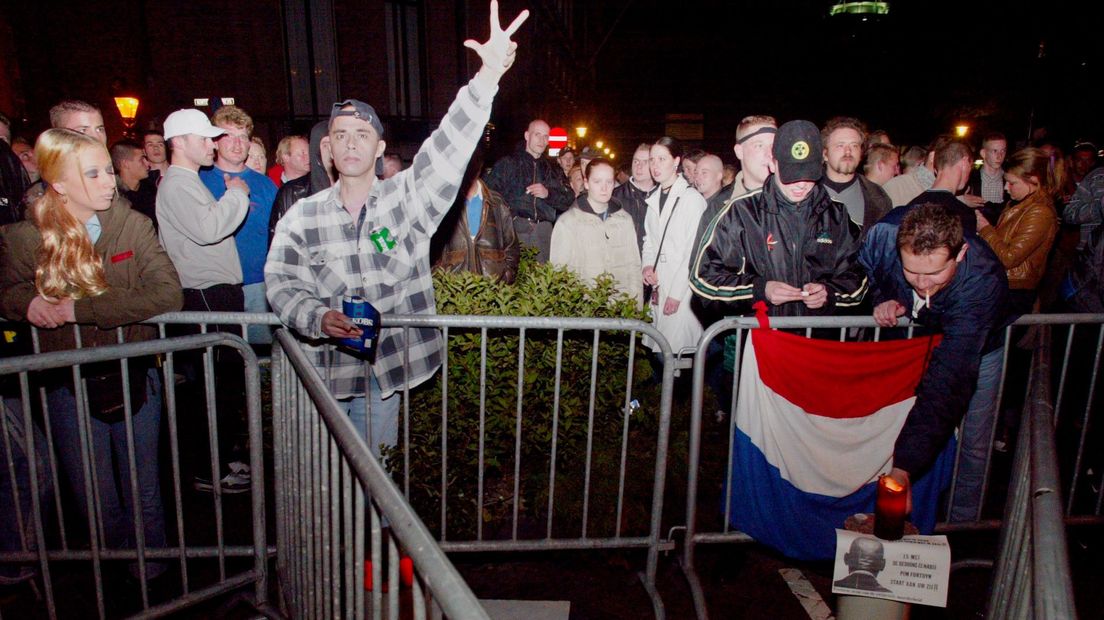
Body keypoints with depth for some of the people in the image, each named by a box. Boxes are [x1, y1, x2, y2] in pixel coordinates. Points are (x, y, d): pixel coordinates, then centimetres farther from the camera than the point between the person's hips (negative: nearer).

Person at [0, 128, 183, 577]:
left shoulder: (134, 226, -7)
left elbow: (167, 293, -18)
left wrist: (77, 309, -22)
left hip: (135, 377, 0)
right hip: (69, 386, 0)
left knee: (144, 496, 14)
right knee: (97, 505, 12)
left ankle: (153, 577, 36)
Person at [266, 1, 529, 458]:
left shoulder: (406, 198, -3)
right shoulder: (302, 216, 1)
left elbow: (446, 151, -17)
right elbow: (281, 283, -4)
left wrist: (488, 77, -31)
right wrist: (318, 317, -27)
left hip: (386, 367, -1)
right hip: (321, 368, 1)